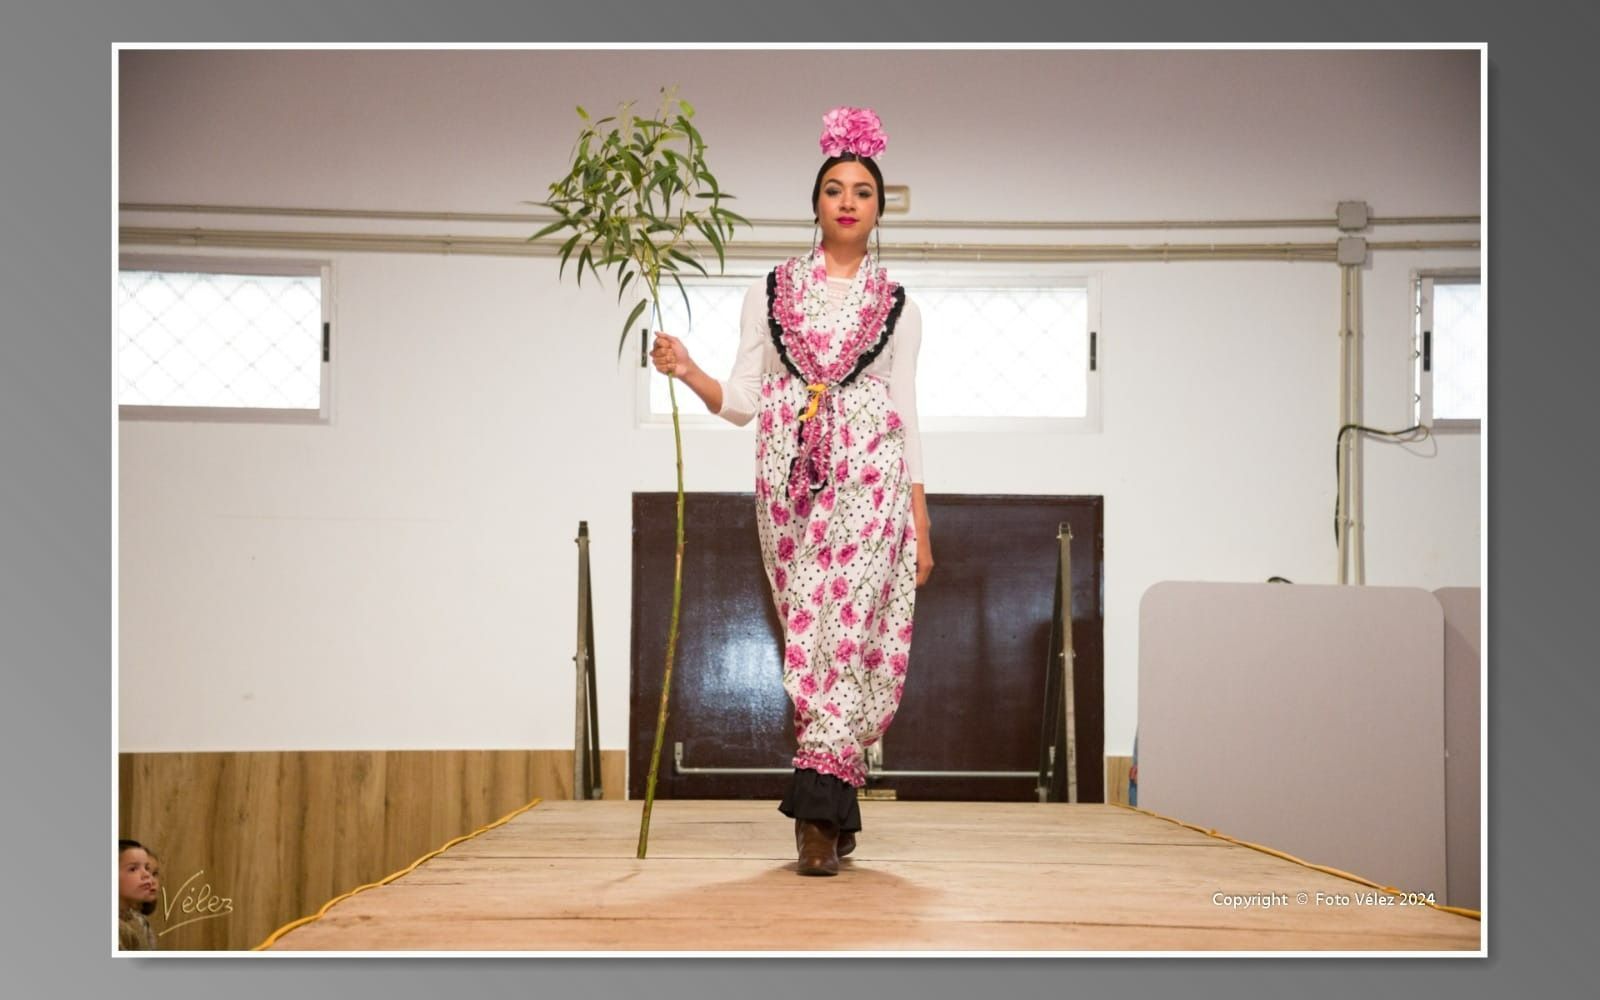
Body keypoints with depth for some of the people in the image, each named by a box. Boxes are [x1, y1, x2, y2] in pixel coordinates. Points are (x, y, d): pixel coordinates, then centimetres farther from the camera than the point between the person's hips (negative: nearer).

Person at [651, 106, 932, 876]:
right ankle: (834, 809, 4)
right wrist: (687, 371, -12)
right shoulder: (769, 292, 12)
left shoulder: (898, 308, 12)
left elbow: (907, 416, 11)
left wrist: (921, 523, 6)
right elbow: (742, 401, 8)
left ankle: (819, 808, -13)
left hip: (870, 479, -1)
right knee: (808, 631, -3)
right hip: (790, 479, 1)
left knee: (848, 626, -13)